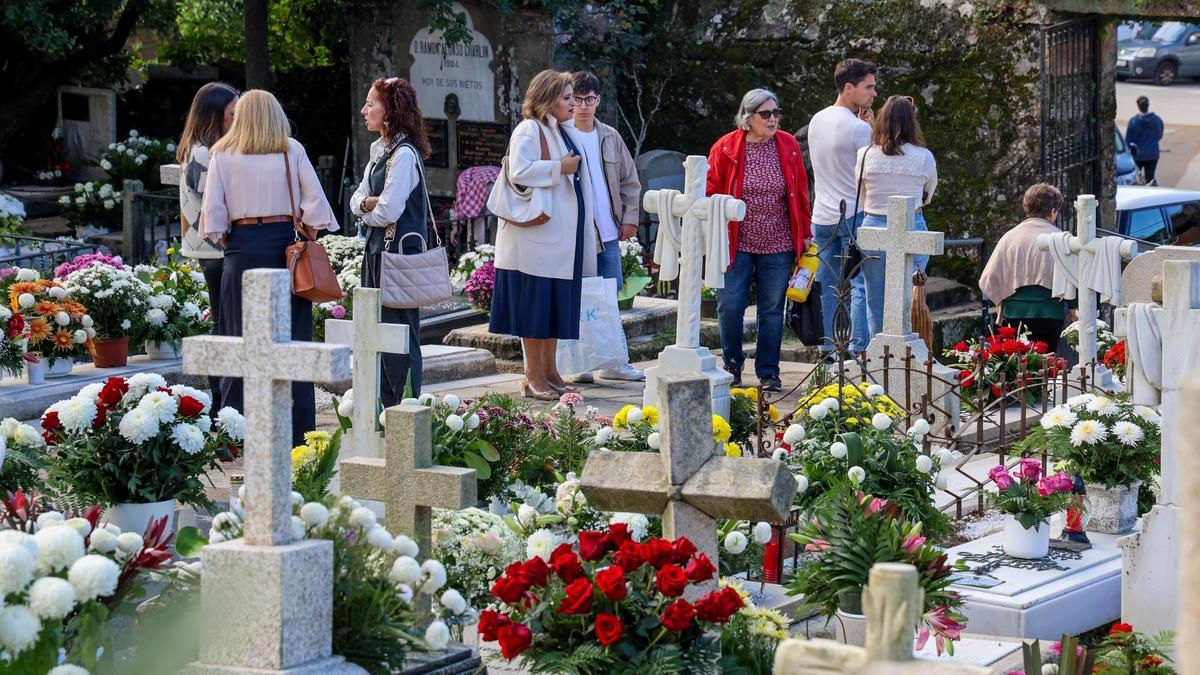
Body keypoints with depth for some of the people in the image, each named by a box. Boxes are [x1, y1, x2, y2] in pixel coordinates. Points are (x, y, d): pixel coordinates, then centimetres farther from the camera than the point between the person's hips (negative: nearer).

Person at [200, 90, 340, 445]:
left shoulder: (223, 155, 4)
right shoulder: (292, 151, 4)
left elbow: (212, 210, 0)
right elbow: (315, 202, 1)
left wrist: (225, 241, 13)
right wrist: (308, 241, 12)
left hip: (242, 246, 0)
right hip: (283, 240, 0)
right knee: (292, 336, 3)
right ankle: (297, 429, 3)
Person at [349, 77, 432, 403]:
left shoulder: (404, 154, -16)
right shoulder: (379, 150, 13)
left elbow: (387, 212, -20)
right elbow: (357, 199, 13)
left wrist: (368, 212, 0)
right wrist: (368, 202, -9)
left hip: (398, 251, -10)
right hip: (377, 250, 10)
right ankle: (387, 410, 21)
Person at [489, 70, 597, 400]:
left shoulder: (563, 132, 17)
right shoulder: (528, 131, -10)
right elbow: (518, 172, -23)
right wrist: (558, 168, -18)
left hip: (562, 237, 8)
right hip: (537, 235, -8)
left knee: (557, 305, 10)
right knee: (536, 303, -4)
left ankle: (548, 369, 17)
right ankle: (533, 376, 1)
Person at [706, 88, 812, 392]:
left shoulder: (789, 146, 3)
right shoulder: (726, 147, -4)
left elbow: (801, 193, 9)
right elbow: (712, 193, 0)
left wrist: (805, 234, 8)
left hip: (777, 245, 2)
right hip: (736, 243, -2)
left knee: (772, 310, 6)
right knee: (730, 306, -2)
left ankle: (768, 372, 14)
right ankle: (732, 365, 19)